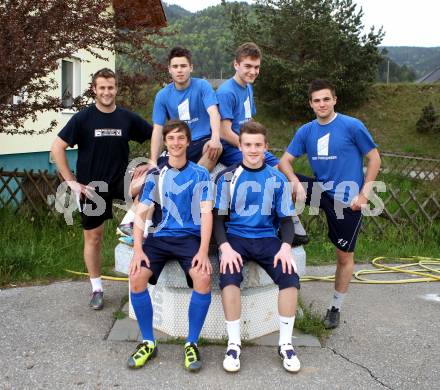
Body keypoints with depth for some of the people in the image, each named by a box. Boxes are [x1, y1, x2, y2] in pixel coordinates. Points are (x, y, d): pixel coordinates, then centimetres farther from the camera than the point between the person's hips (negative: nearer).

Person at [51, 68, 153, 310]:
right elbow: (57, 148, -9)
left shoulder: (127, 118, -1)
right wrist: (71, 181, -12)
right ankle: (97, 289, 23)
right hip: (92, 187, -1)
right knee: (93, 238, 7)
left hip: (120, 181, 1)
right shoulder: (83, 118, -7)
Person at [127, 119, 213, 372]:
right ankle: (148, 342, -2)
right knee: (136, 277, -22)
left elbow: (206, 213, -5)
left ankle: (192, 343, -9)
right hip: (160, 237, 2)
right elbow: (141, 213, 5)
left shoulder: (200, 174, 3)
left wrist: (203, 251, -18)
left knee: (203, 278, -30)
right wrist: (138, 249, -10)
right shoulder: (156, 175, 9)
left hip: (190, 237, -2)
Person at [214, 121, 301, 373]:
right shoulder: (228, 177, 4)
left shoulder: (277, 179, 7)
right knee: (229, 277, -30)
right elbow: (219, 217, 2)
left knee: (290, 277, -24)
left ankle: (286, 343, -6)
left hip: (267, 239, 1)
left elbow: (286, 219, 7)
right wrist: (225, 247, -16)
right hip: (235, 237, -1)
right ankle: (234, 343, -14)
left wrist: (286, 246, -13)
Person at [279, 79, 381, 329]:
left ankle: (336, 308, 24)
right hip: (320, 189, 4)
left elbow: (374, 159, -6)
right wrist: (297, 184, -19)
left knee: (345, 255, 5)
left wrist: (364, 194, -12)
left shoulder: (352, 126, -10)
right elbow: (285, 161, 0)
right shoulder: (306, 131, 2)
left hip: (347, 199, -3)